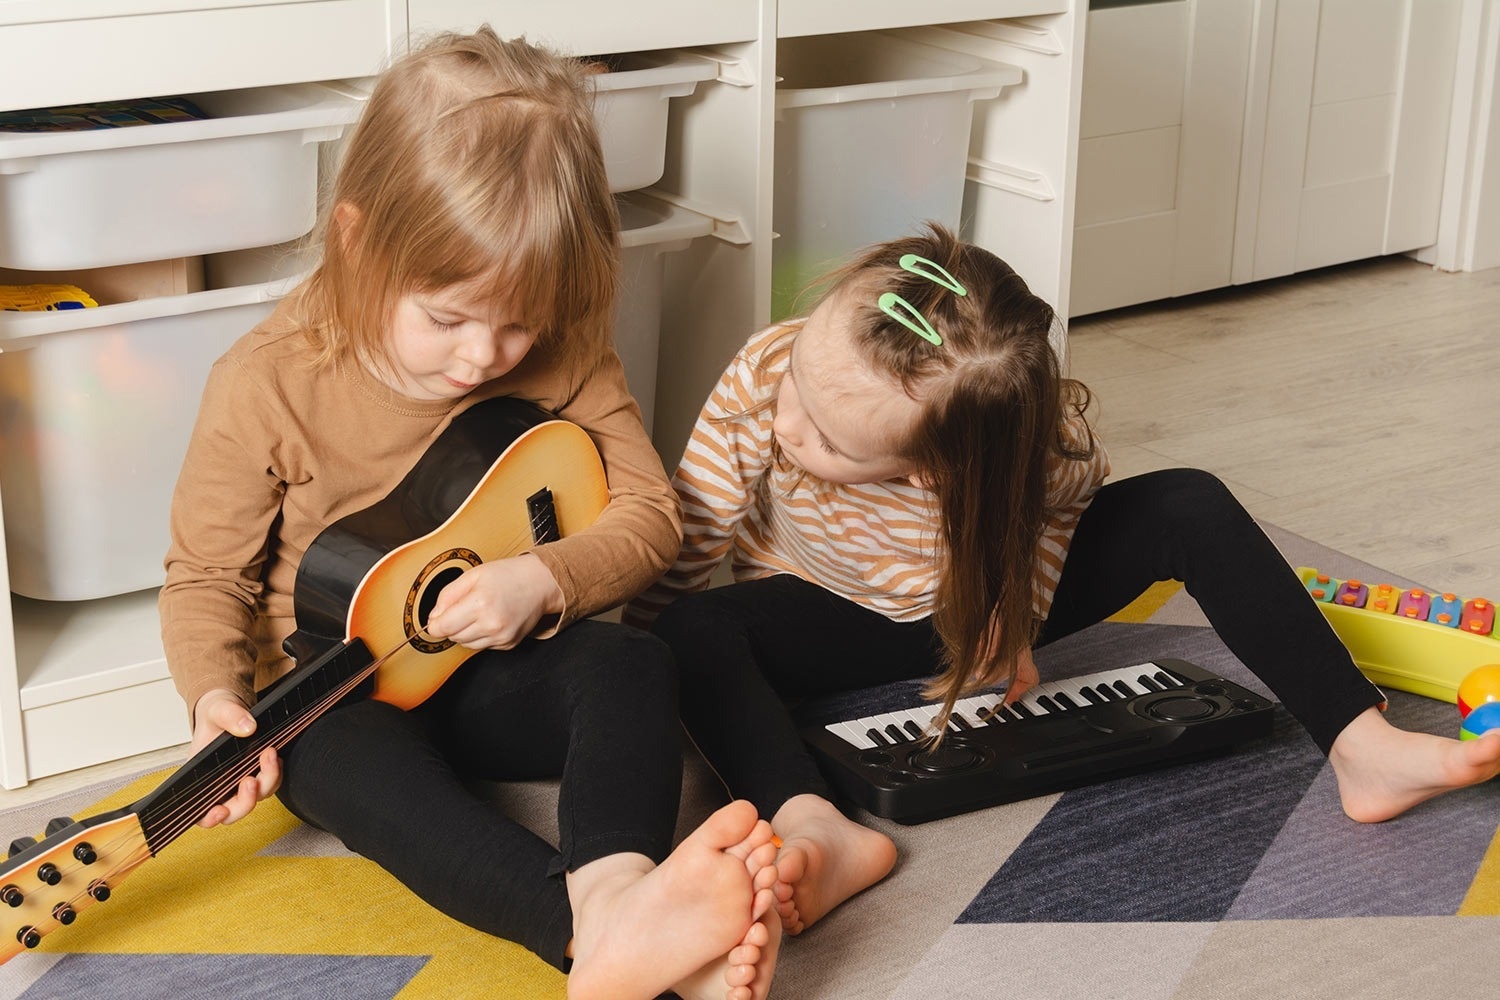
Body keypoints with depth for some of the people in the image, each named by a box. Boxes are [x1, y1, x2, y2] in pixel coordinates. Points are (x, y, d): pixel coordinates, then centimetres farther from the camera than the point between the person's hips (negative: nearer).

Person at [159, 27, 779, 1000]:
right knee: (354, 761, -37)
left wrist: (544, 580, -24)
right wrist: (218, 698, -25)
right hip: (335, 696, -3)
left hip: (500, 670, 3)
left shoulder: (562, 362, -7)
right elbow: (208, 574, -5)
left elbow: (650, 513, -4)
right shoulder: (265, 384, -14)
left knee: (633, 663, -27)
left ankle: (620, 880, -53)